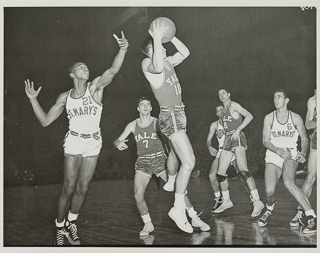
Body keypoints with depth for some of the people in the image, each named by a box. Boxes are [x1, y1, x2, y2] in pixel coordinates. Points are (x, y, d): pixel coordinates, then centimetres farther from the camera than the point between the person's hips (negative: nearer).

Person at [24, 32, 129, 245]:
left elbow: (113, 71, -21)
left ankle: (71, 223, 30)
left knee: (83, 188, 7)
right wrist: (33, 99, -3)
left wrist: (123, 49, -37)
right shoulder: (65, 97, 3)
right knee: (69, 188, 0)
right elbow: (45, 120, 5)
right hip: (73, 142, 0)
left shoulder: (95, 87, -2)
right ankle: (60, 226, 20)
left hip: (93, 143, 0)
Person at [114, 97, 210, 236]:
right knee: (138, 196, -13)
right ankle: (148, 224, 9)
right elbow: (117, 141, 6)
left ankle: (195, 219, 8)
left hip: (159, 159, -1)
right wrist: (118, 143, -18)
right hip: (143, 163, 1)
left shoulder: (157, 122, -3)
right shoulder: (132, 125, 3)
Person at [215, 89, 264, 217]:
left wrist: (238, 130, -19)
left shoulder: (234, 105, -2)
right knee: (220, 173, 6)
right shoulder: (224, 109, 21)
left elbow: (249, 116, -12)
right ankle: (226, 201, 19)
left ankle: (257, 202, -25)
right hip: (228, 140, 9)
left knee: (242, 171, -23)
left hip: (237, 138, -8)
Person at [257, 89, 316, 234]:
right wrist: (279, 151, -16)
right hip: (273, 154, 2)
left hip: (291, 155, -2)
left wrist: (303, 153, -10)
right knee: (269, 191, -14)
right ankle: (269, 210, 23)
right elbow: (265, 141, 1)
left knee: (288, 182, -32)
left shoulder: (295, 118, 2)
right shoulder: (269, 118, 3)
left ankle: (312, 217, -27)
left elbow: (304, 138, 9)